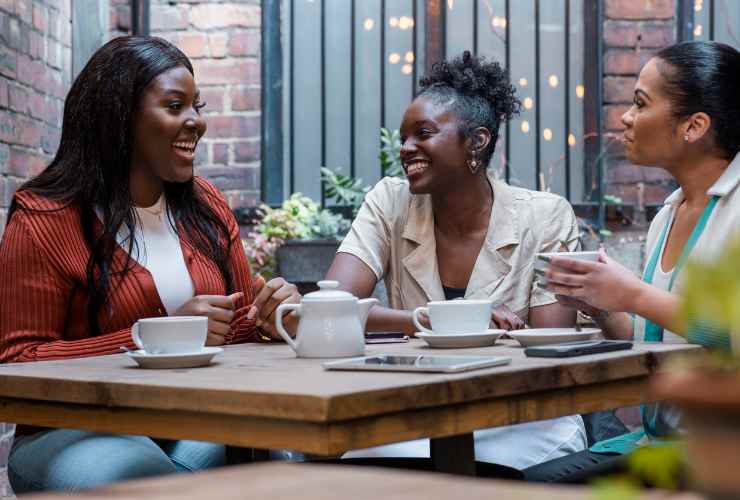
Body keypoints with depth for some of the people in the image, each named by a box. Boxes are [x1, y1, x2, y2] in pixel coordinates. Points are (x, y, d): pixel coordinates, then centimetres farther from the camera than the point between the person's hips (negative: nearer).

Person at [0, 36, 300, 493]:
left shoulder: (206, 205, 11)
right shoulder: (44, 219, -6)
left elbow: (237, 326, 19)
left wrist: (267, 317, -6)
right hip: (78, 432, -5)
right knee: (129, 472, -37)